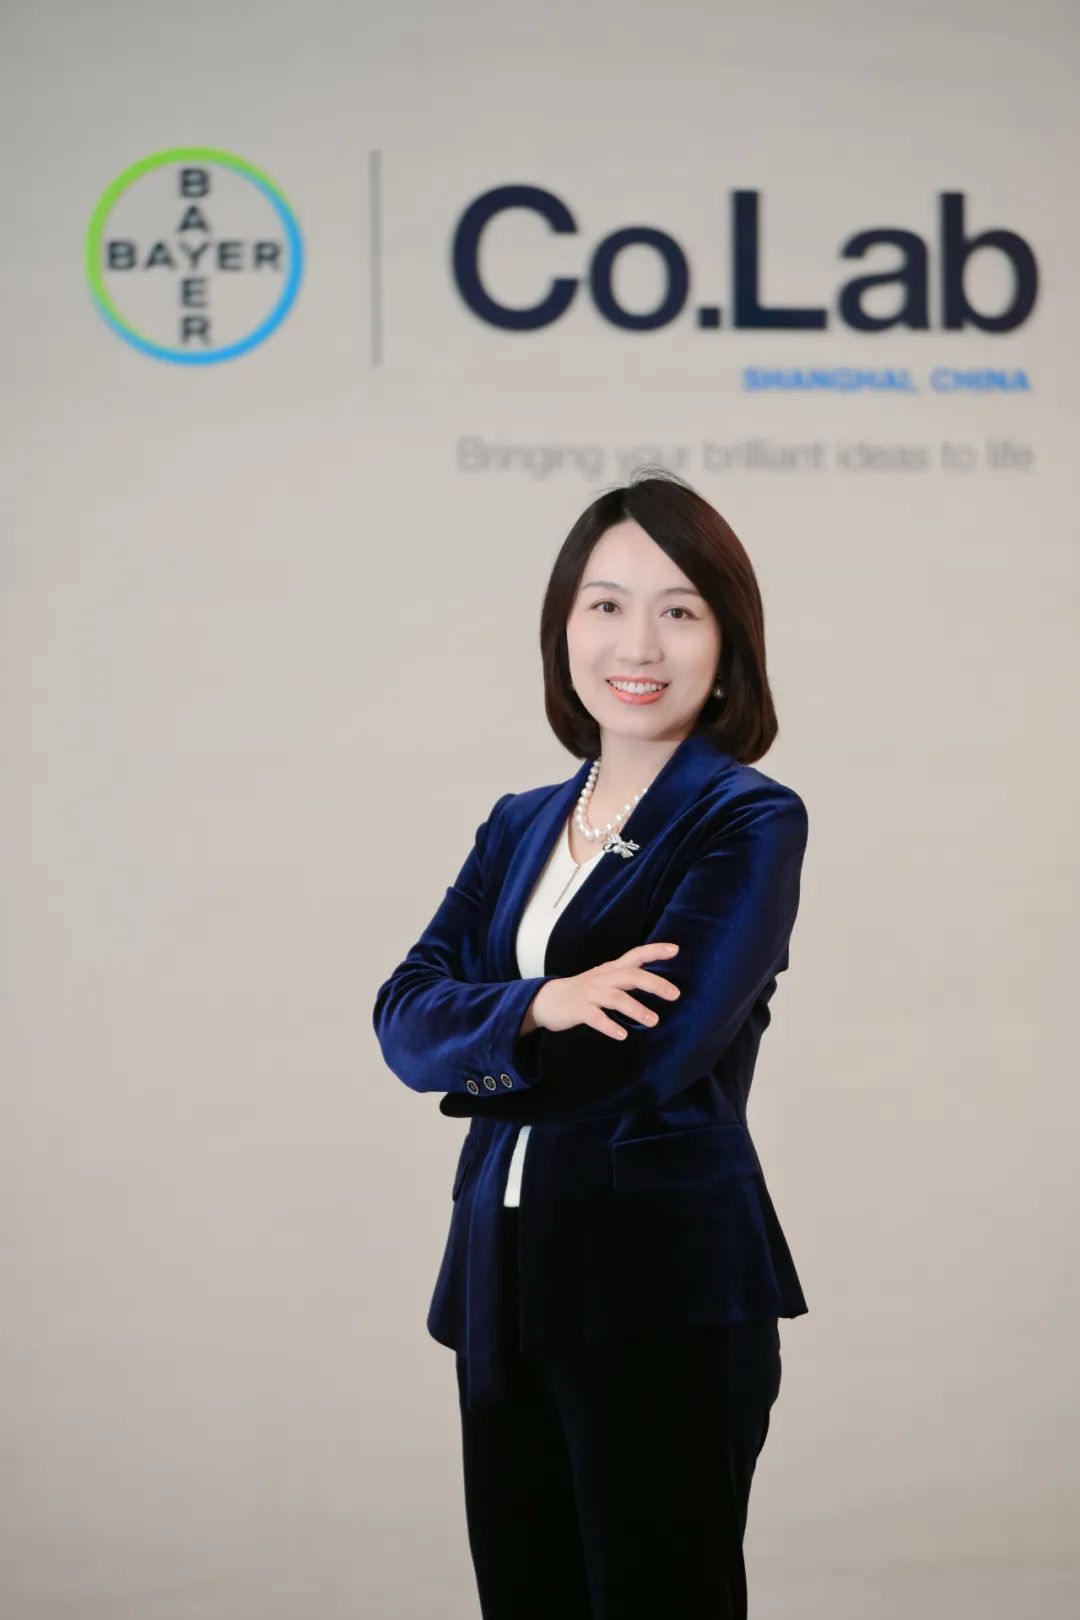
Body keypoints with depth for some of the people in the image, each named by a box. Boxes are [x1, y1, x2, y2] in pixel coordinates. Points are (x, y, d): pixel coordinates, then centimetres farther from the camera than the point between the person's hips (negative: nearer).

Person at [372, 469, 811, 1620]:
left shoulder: (751, 822, -6)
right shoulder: (520, 826, 14)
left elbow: (649, 1052, -18)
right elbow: (404, 1015, 1)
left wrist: (478, 1071, -3)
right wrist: (537, 1008, -18)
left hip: (666, 1293, -6)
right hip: (502, 1278, 6)